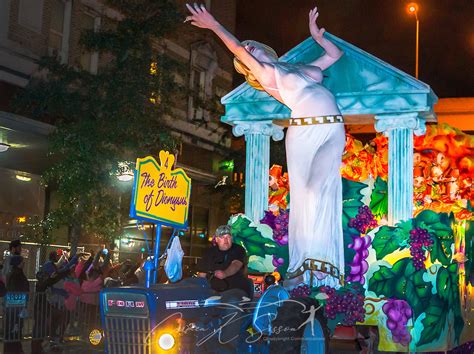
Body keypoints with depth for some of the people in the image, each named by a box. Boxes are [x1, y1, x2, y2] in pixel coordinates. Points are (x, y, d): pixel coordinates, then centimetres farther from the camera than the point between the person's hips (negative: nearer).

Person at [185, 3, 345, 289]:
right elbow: (238, 49, 11)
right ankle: (303, 265, -9)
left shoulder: (306, 69, 29)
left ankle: (323, 263, -14)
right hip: (303, 131, -3)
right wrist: (214, 26, 16)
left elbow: (335, 54, 40)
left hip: (333, 130, 3)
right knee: (303, 194, -10)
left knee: (324, 192, -10)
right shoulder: (267, 73, 15)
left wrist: (316, 34, 36)